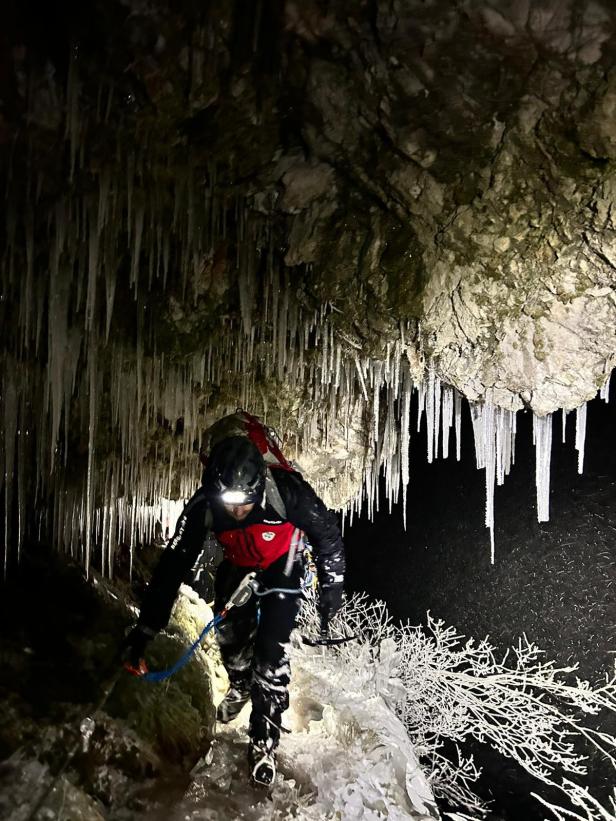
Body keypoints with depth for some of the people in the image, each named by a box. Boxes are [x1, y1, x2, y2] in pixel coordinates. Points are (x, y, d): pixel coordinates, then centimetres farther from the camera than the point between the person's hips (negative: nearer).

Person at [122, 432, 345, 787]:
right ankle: (240, 686, 41)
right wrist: (146, 627, -20)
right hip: (238, 566, 3)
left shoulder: (288, 490, -38)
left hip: (283, 565, -3)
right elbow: (174, 563, -22)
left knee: (271, 649, -10)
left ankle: (264, 739, 8)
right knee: (229, 634, 7)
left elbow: (328, 534, -20)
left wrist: (331, 590, -11)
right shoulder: (204, 505, -30)